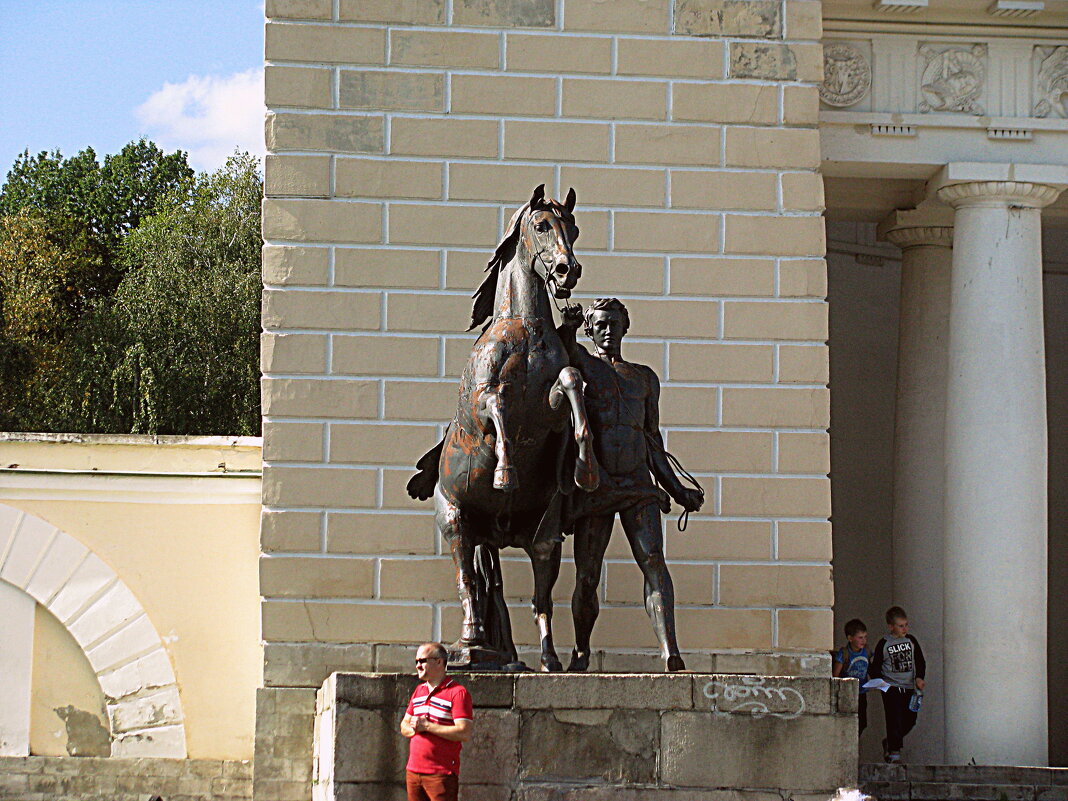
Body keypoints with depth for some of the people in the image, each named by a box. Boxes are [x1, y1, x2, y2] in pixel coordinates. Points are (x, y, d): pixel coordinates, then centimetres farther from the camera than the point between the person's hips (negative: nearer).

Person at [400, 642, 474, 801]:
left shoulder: (457, 692, -7)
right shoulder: (419, 691, 18)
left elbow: (465, 733, -16)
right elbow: (404, 726, 22)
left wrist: (427, 726, -15)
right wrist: (414, 728, -4)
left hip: (442, 774, -7)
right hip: (413, 770, 7)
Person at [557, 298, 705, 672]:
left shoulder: (645, 377, 21)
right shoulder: (580, 361, 12)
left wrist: (677, 490, 17)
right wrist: (567, 329, -32)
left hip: (638, 484, 2)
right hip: (593, 484, -2)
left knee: (654, 561, -18)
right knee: (586, 579, -2)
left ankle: (670, 652, -30)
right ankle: (581, 652, 21)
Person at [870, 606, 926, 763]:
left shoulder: (911, 641, 8)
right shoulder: (884, 644, -2)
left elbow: (920, 662, 12)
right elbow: (875, 668, 0)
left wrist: (919, 677, -5)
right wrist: (880, 681, -17)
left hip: (909, 687, 4)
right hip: (891, 688, -4)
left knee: (910, 720, 5)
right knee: (894, 719, -13)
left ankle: (889, 743, 26)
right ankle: (894, 751, -9)